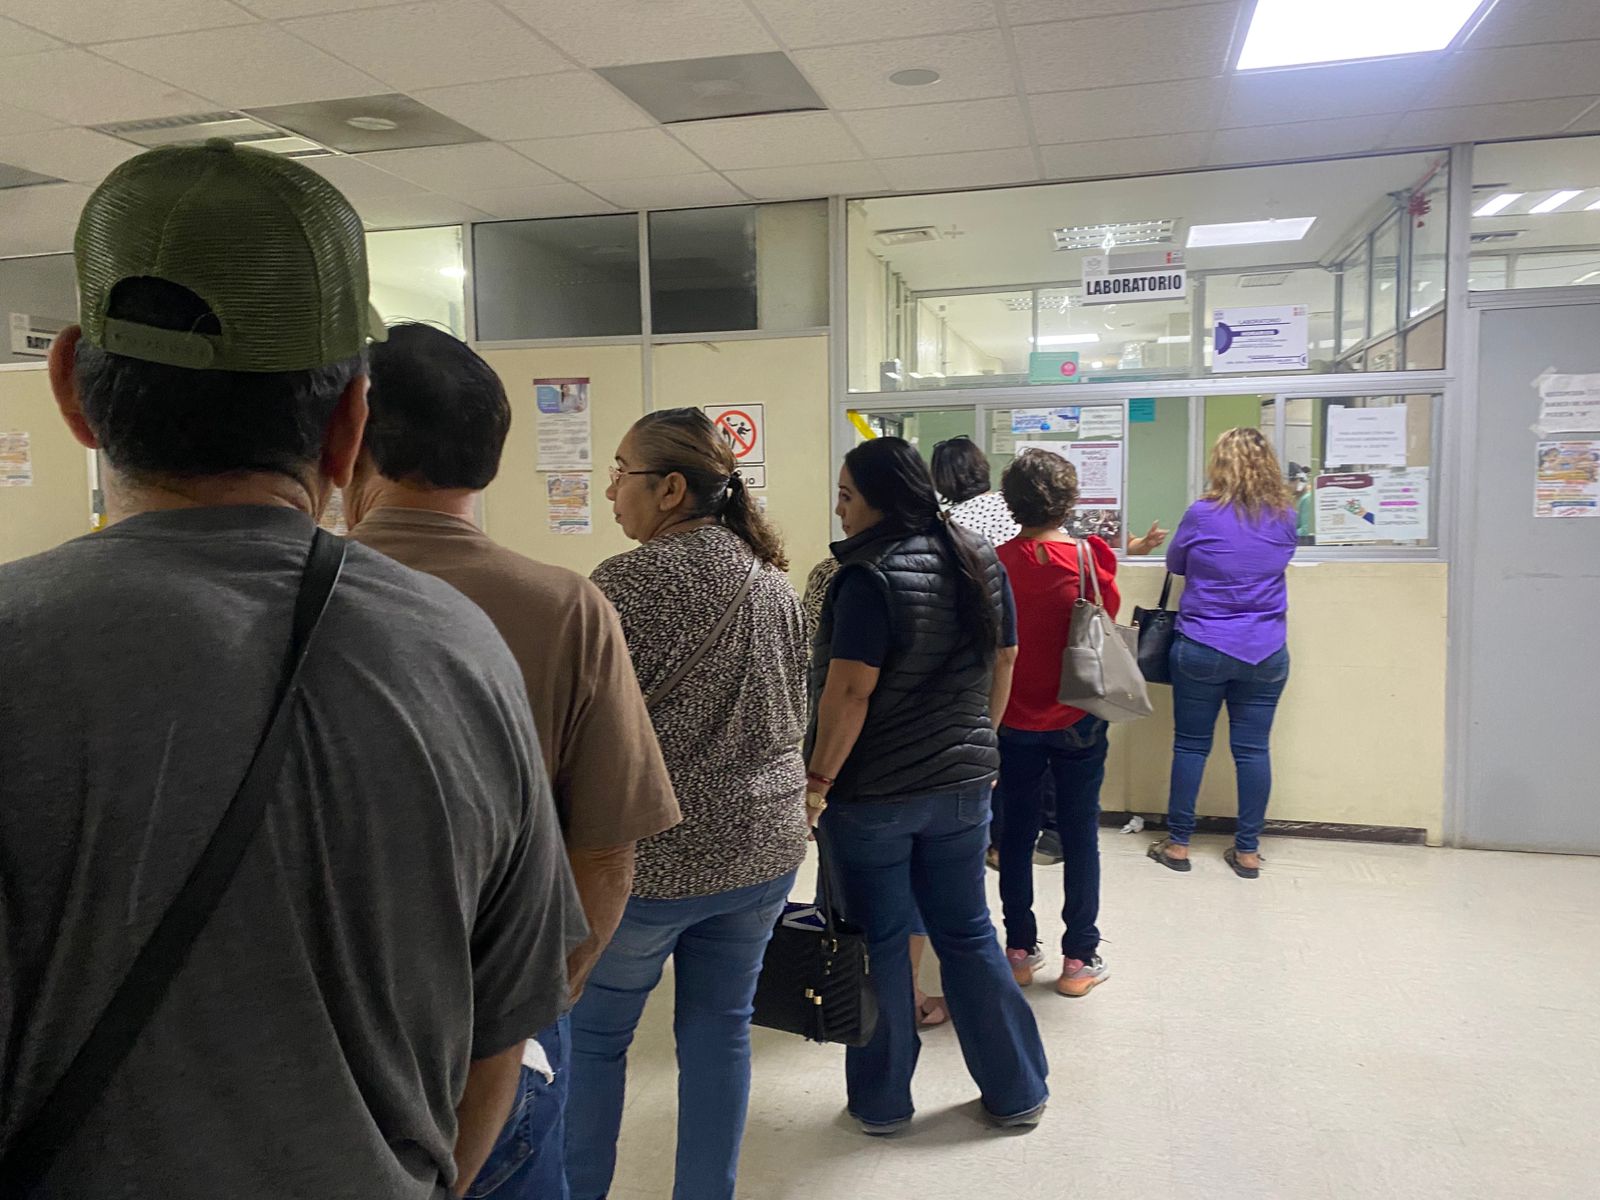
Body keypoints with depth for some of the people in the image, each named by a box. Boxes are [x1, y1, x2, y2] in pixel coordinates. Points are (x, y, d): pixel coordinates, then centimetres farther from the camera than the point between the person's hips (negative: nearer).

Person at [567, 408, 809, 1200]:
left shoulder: (630, 582, -17)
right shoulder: (771, 578, 6)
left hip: (654, 857, -6)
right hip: (765, 842, 6)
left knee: (593, 1037, 14)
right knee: (720, 1030, 17)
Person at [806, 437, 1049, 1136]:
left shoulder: (872, 575, -18)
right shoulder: (981, 563, 4)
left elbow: (850, 690, -22)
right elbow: (1003, 666, 11)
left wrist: (820, 777, -14)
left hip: (873, 791, -6)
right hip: (963, 785, 6)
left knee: (878, 944, 9)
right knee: (967, 933, 18)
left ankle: (880, 1102, 25)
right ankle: (1018, 1093, 28)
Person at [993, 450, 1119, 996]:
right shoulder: (1089, 556, -12)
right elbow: (1110, 618, 3)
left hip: (1016, 721, 1)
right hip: (1077, 720, -1)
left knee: (1016, 833, 13)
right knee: (1080, 836, 9)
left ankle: (1020, 950, 23)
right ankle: (1079, 958, 16)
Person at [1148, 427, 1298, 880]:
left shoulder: (1202, 514, -9)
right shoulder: (1285, 516, 0)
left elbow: (1174, 564, 6)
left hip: (1201, 651, -2)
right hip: (1266, 654, 3)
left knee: (1191, 745, 7)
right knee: (1253, 749, 7)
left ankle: (1178, 844, 16)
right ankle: (1248, 851, 16)